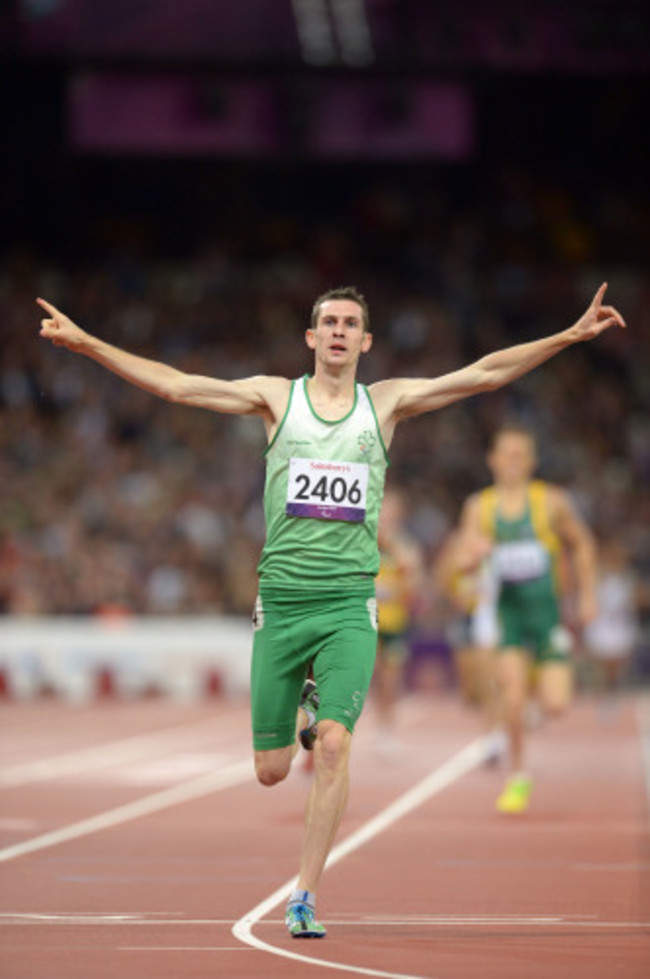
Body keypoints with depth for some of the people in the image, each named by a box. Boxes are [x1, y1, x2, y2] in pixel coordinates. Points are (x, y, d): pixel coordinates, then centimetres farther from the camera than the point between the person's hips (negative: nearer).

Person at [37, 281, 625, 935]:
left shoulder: (386, 403, 9)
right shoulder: (277, 397, 6)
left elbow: (485, 373, 7)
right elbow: (175, 386, 3)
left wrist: (569, 336, 0)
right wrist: (85, 343, -3)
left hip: (349, 604, 0)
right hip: (281, 602, 0)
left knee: (335, 745, -18)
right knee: (271, 771, 3)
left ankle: (305, 898, -10)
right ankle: (304, 717, 41)